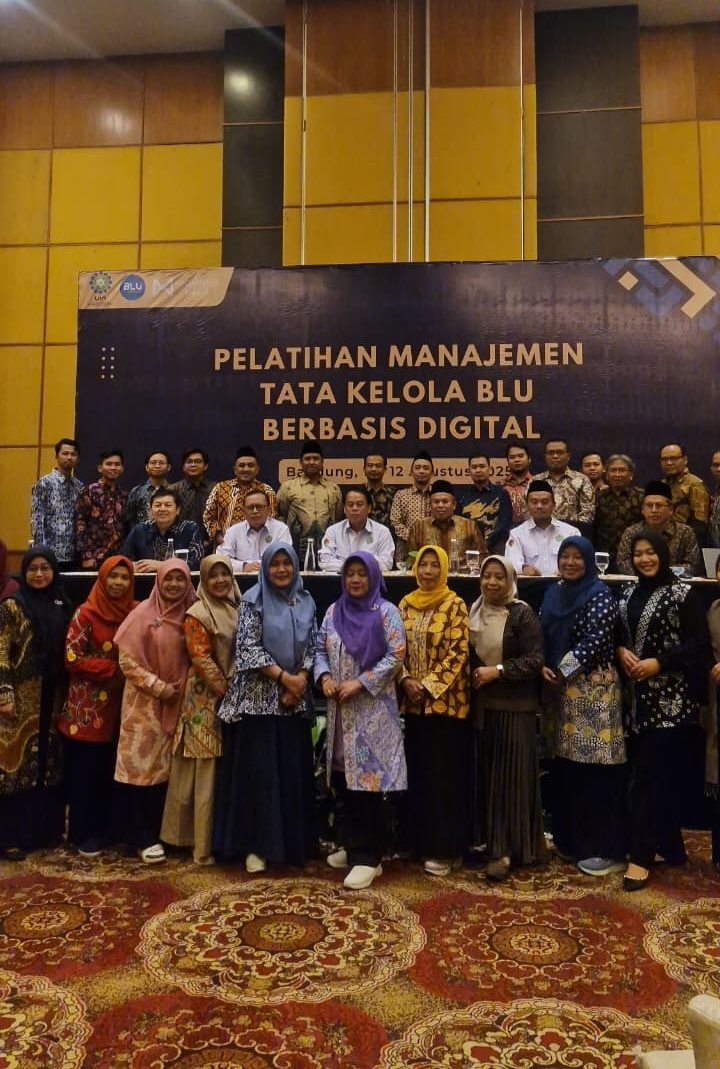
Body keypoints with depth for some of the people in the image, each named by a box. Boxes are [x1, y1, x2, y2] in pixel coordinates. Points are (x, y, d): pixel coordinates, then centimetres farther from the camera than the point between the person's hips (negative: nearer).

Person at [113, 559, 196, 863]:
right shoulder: (143, 613, -9)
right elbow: (127, 660, -11)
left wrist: (180, 688, -3)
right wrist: (159, 687, -14)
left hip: (176, 702, 4)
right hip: (144, 702, -4)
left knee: (166, 766, 11)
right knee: (142, 765, 0)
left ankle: (160, 831, 23)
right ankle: (143, 837, 10)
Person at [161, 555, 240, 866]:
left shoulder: (238, 609, 10)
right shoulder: (197, 614, -7)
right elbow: (201, 659, -13)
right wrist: (226, 691, -14)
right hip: (208, 700, -6)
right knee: (208, 774, -1)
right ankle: (205, 846, 8)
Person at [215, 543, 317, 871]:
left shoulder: (306, 603, 9)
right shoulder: (253, 600, -4)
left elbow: (311, 647, 8)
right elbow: (249, 648, -11)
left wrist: (300, 682, -8)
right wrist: (284, 677, -15)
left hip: (295, 699, 4)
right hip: (259, 697, -4)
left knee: (294, 770, 8)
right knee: (257, 770, -1)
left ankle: (293, 842, 20)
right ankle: (255, 845, 11)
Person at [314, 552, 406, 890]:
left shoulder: (386, 612, -5)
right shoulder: (333, 611, 10)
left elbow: (396, 655, -10)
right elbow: (320, 649, 14)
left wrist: (360, 682, -15)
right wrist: (324, 676, -5)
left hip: (372, 707, -5)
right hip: (340, 706, 5)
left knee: (368, 778, -6)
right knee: (347, 778, 11)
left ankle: (367, 857, 3)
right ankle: (355, 846, 26)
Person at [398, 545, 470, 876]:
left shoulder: (455, 605, -7)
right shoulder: (406, 604, 9)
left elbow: (457, 653, -13)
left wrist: (429, 685, -16)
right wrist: (406, 680, -6)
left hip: (445, 700, -5)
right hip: (413, 701, 5)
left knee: (445, 773, 1)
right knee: (418, 773, 13)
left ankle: (445, 848, 11)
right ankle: (421, 841, 26)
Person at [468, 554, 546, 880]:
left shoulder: (523, 614, -9)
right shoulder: (473, 612, 9)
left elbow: (535, 660, -14)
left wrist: (497, 670, -20)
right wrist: (471, 675, 1)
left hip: (514, 706, -5)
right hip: (480, 704, 6)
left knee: (510, 775, -1)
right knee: (484, 773, 10)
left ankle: (505, 849, 6)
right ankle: (487, 839, 24)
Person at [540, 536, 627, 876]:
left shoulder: (599, 594, -8)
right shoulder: (553, 593, 14)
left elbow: (595, 640, -17)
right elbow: (542, 636, 12)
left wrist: (562, 671, -15)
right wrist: (543, 669, -5)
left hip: (593, 689, -7)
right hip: (559, 688, 7)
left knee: (596, 768, -3)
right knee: (566, 767, 12)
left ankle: (605, 849, 9)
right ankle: (570, 838, 26)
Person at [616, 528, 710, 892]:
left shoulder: (683, 594, -6)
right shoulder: (628, 593, 11)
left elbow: (699, 645, -9)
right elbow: (617, 634, 18)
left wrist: (658, 663, -16)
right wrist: (621, 651, -3)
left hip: (671, 699, -6)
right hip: (639, 698, 6)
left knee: (647, 777, -5)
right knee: (661, 775, 14)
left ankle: (640, 857, 4)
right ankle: (672, 849, 28)